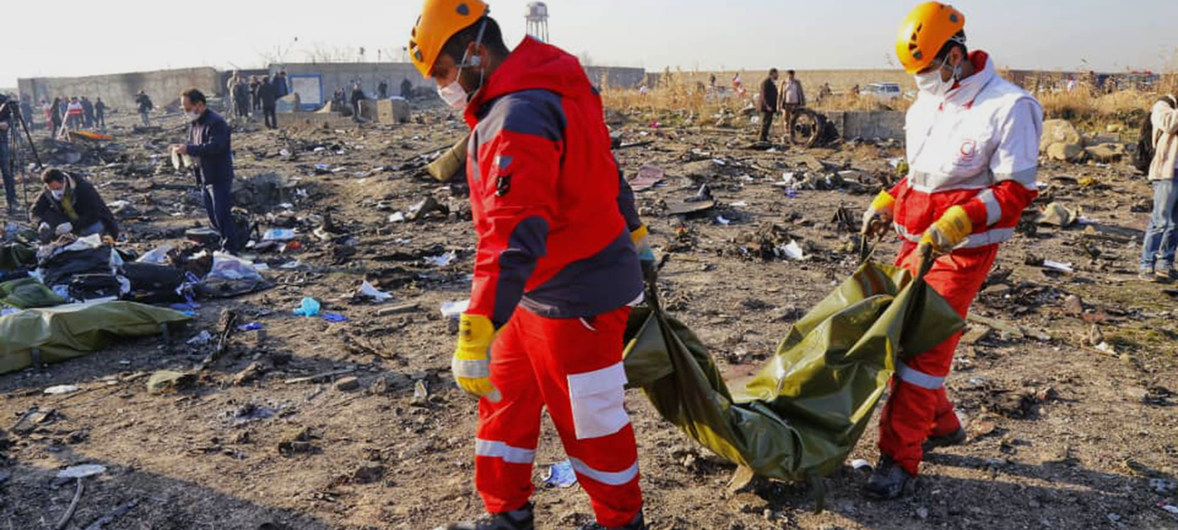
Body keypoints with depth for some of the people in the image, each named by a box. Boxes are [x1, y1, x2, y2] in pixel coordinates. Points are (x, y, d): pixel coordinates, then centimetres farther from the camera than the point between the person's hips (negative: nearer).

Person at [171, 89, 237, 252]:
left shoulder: (216, 122, -16)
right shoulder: (194, 123, 14)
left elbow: (214, 146, -27)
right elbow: (194, 145, 23)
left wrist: (189, 149, -27)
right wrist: (183, 148, 1)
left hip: (219, 177, -9)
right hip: (204, 177, 9)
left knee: (222, 214, -8)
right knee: (212, 216, 14)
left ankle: (230, 248, 1)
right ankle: (225, 242, 24)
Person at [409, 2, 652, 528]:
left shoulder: (517, 118, -25)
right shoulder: (549, 90, 7)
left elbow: (512, 237, -34)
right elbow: (606, 172, 17)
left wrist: (475, 335, -37)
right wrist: (633, 237, 28)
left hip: (573, 298, -10)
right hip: (539, 292, 10)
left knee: (588, 418, 8)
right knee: (505, 400, 18)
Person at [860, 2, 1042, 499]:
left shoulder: (1007, 107, -14)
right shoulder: (924, 107, 9)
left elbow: (1017, 189, -16)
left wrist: (955, 223, -26)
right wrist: (886, 203, 7)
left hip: (963, 250, -8)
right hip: (916, 242, 8)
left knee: (924, 348, -9)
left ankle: (900, 460, -1)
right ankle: (941, 424, 32)